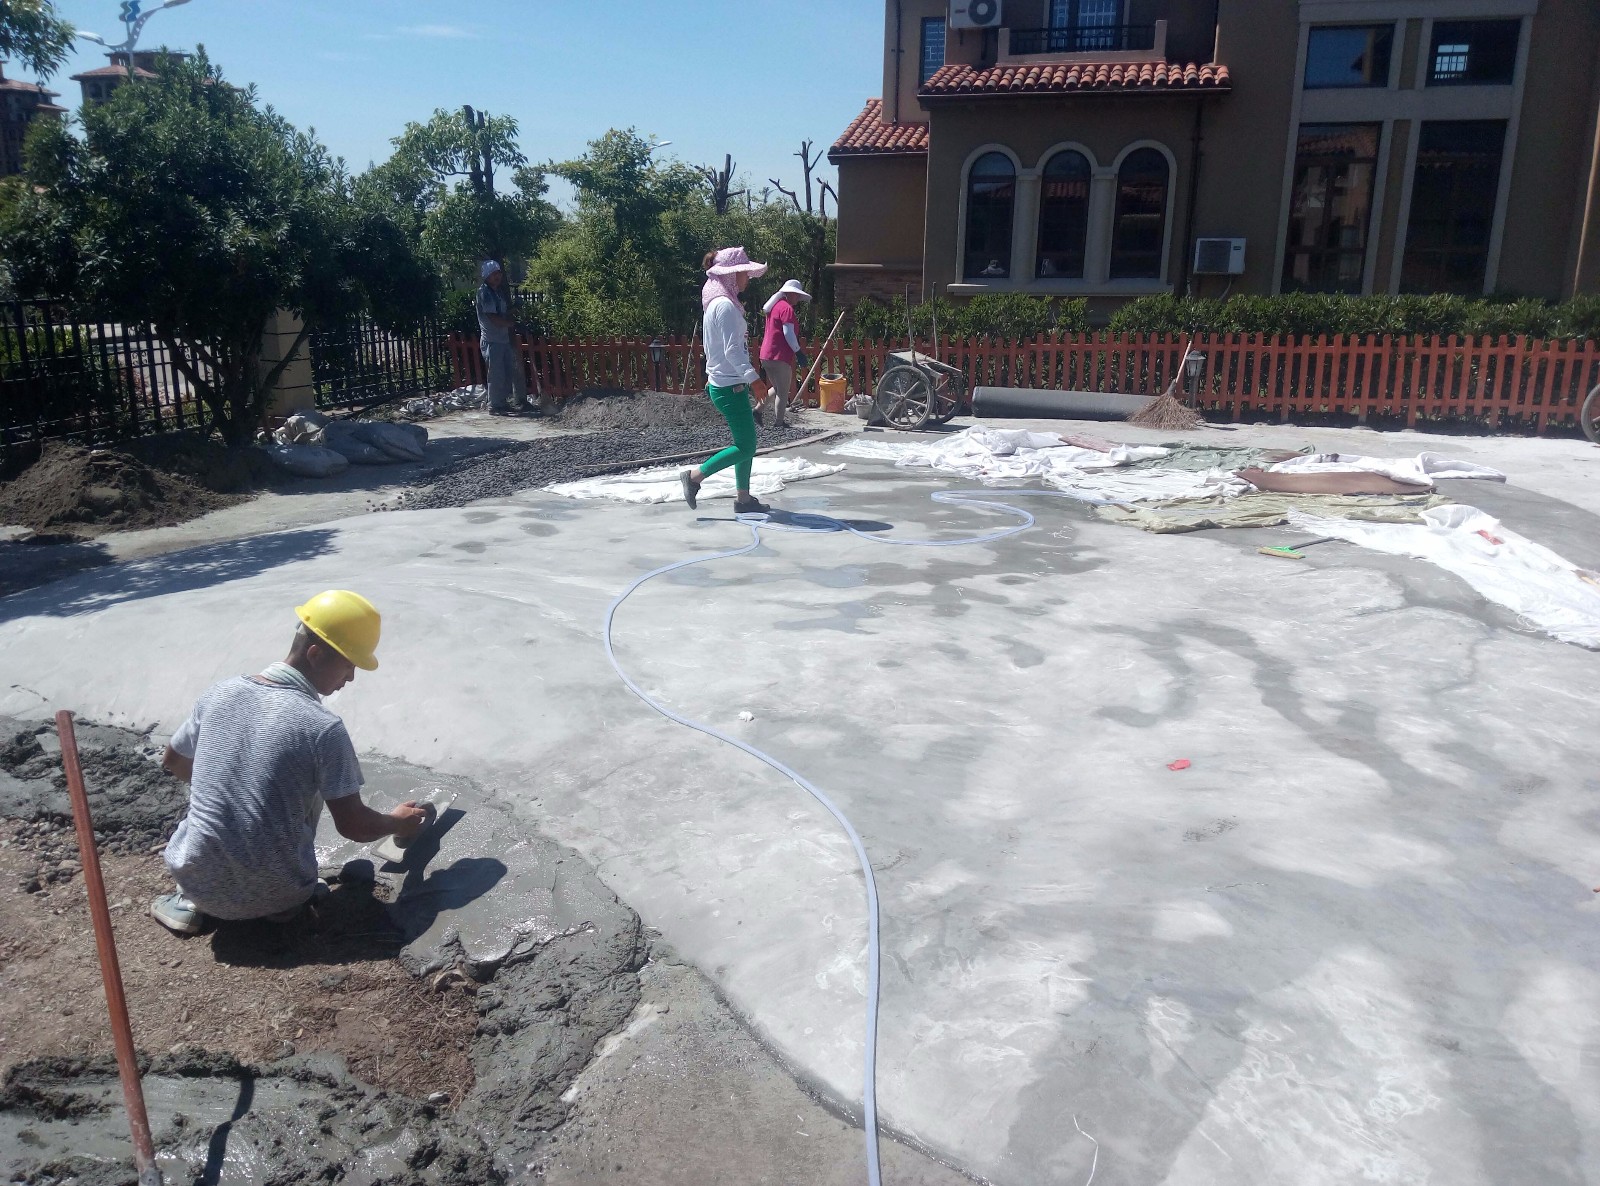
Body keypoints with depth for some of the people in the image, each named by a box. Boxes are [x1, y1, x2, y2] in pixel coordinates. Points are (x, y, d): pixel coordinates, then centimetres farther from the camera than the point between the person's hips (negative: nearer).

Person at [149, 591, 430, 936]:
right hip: (276, 894, -3)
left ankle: (191, 902, 19)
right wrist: (398, 823, 9)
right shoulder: (322, 728, -18)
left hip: (198, 881, 4)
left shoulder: (221, 693, -3)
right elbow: (354, 826, -11)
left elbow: (172, 761, 16)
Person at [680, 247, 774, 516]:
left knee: (747, 442, 13)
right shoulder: (725, 305, -16)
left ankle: (744, 498, 17)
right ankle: (695, 476, 1)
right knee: (745, 447, -6)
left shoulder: (718, 303, 15)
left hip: (728, 384, 10)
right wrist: (753, 378, -28)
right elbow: (732, 350, -23)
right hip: (729, 386, -10)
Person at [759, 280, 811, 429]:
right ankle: (778, 423, -1)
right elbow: (788, 333, -19)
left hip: (766, 355, 9)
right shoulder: (787, 308, -11)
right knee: (783, 392, -1)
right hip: (779, 356, -9)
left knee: (777, 388, 22)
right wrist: (798, 352, -15)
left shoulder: (775, 306, 18)